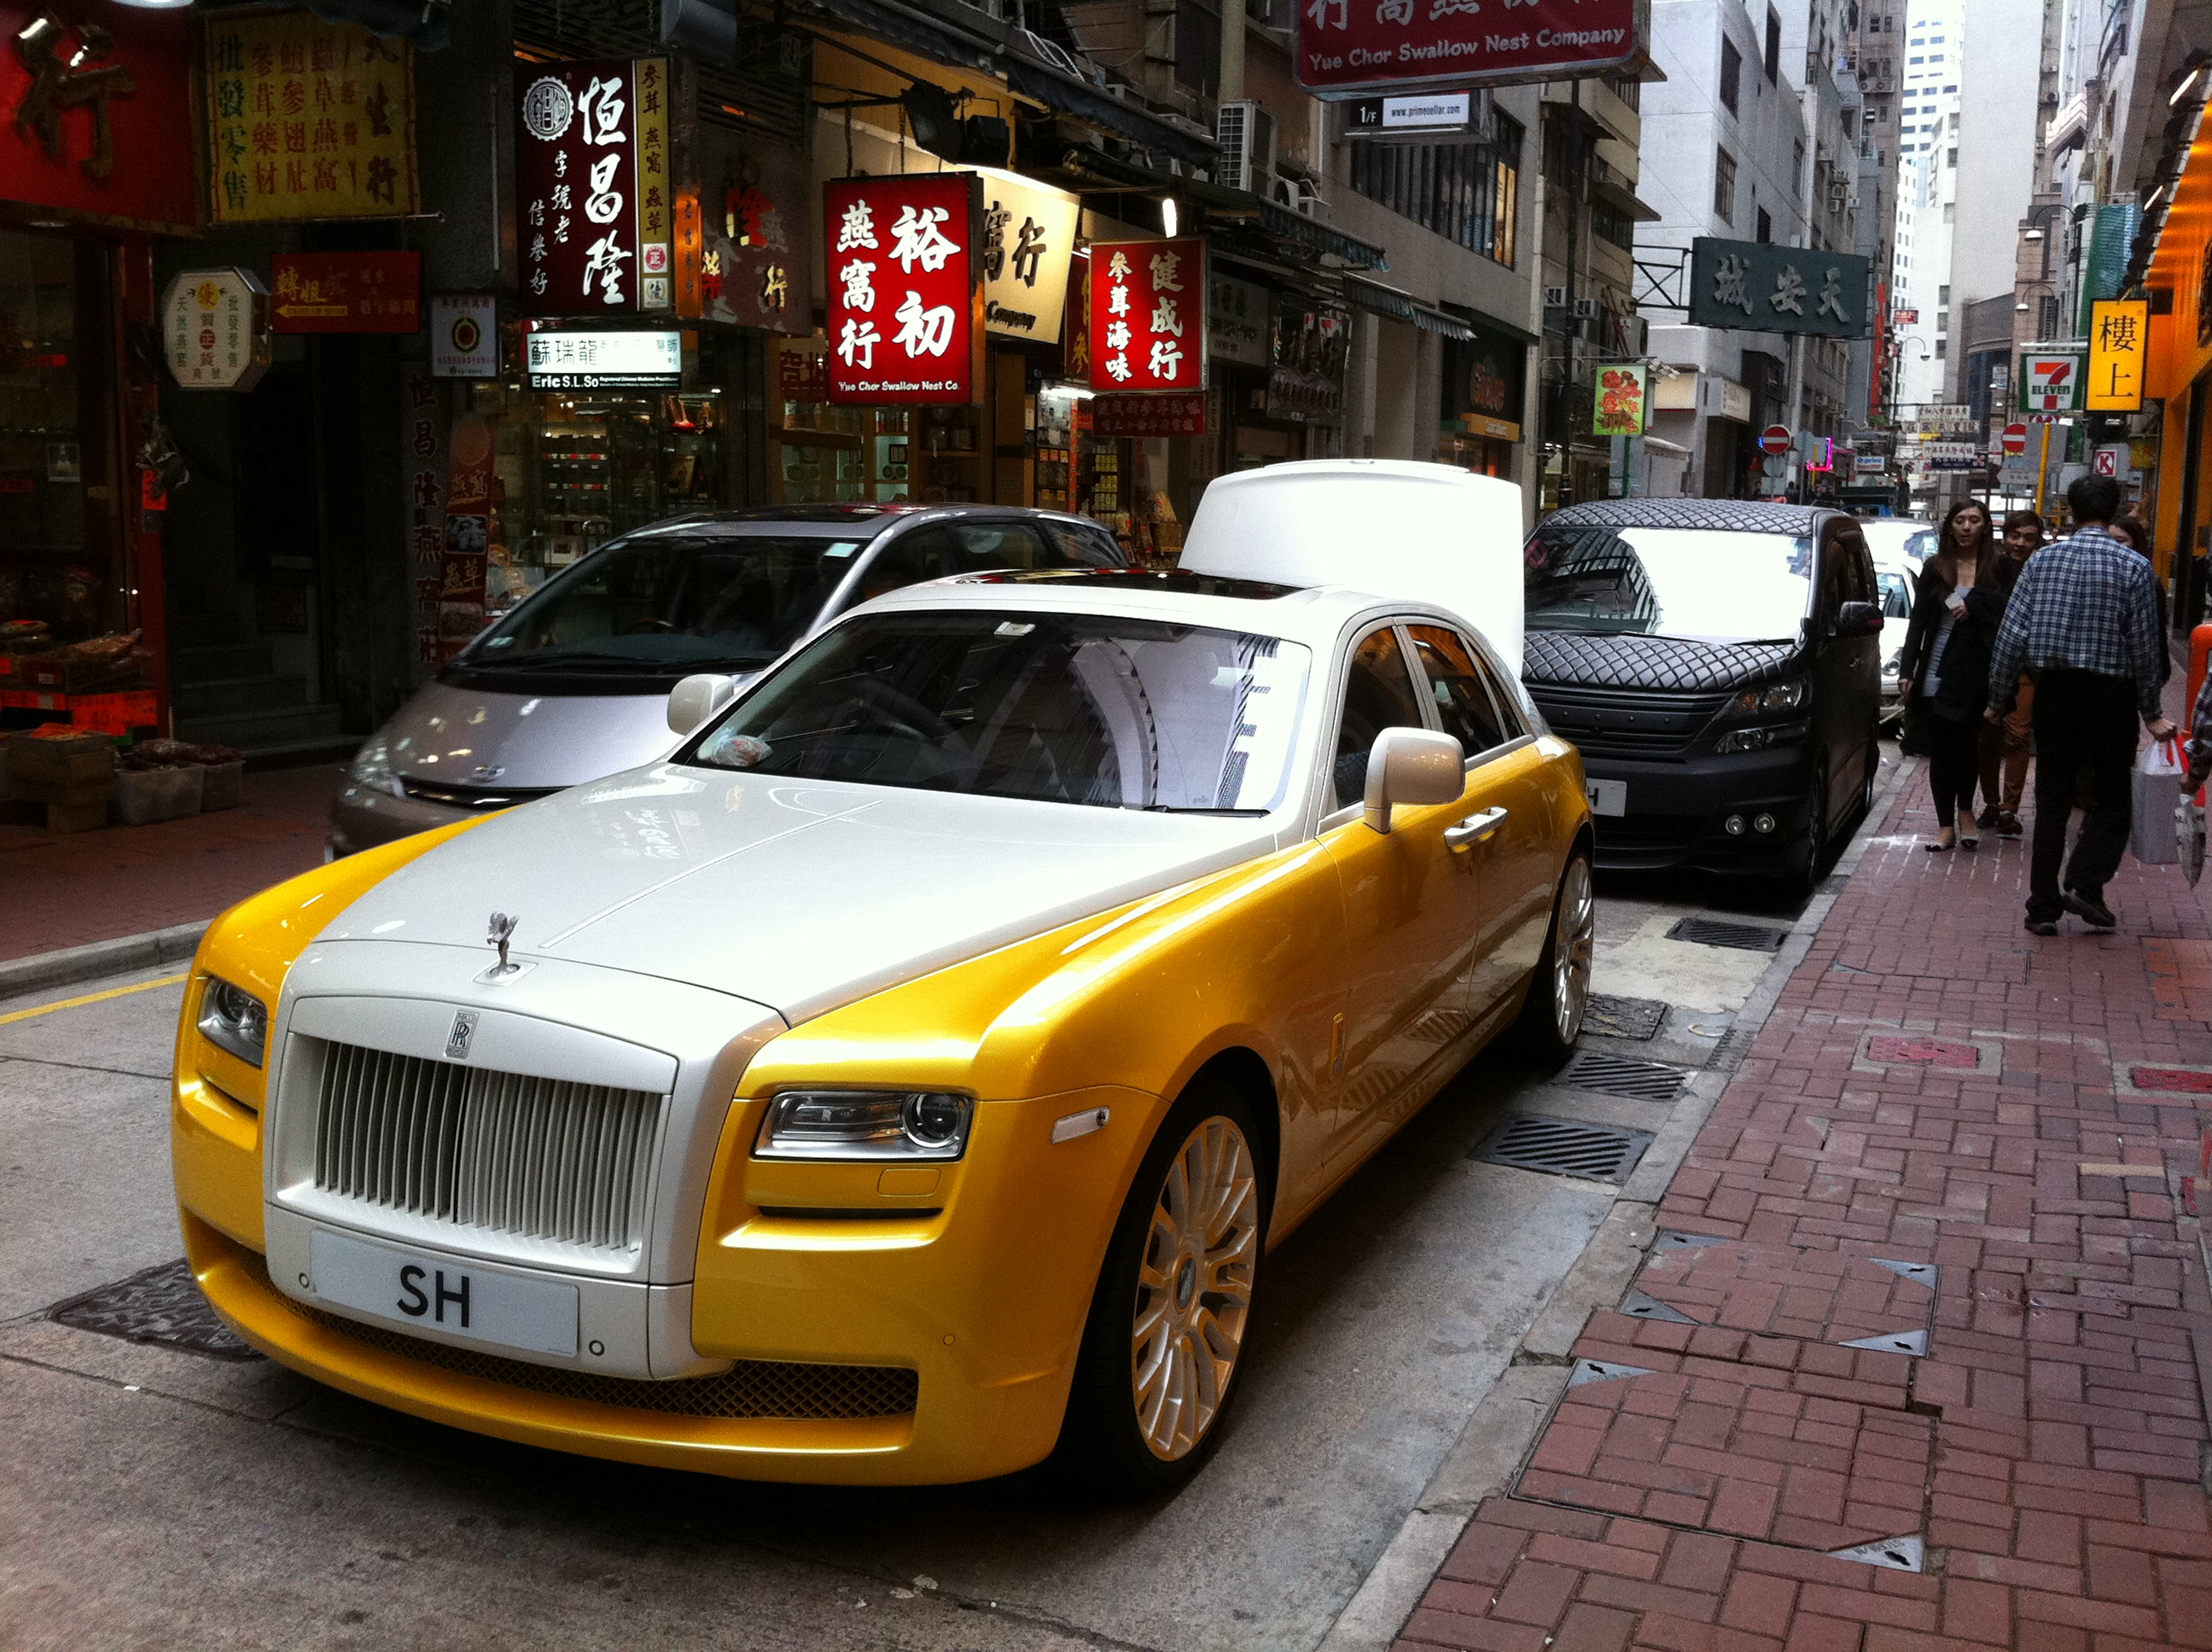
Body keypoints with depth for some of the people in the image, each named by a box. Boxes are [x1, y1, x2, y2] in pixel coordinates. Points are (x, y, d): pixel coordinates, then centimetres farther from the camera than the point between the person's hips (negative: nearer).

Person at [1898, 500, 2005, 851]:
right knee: (1941, 750, 3)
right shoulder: (1934, 568, 7)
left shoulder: (1998, 569, 2)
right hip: (1936, 674, 2)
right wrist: (1907, 669, 1)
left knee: (1968, 746, 1)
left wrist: (1974, 607, -14)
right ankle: (1946, 826, 9)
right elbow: (1918, 620, 6)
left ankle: (1965, 812, 24)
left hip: (1975, 674, -1)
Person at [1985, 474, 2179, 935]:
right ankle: (2085, 884, -4)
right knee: (2111, 798, 12)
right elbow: (2145, 647, -6)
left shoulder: (2042, 560, -1)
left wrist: (1999, 699, 4)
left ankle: (2044, 907, 9)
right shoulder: (2134, 567, -7)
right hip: (2111, 695, -2)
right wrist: (2150, 713, 2)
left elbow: (2011, 635, -4)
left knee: (2052, 801, 9)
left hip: (2055, 690, 2)